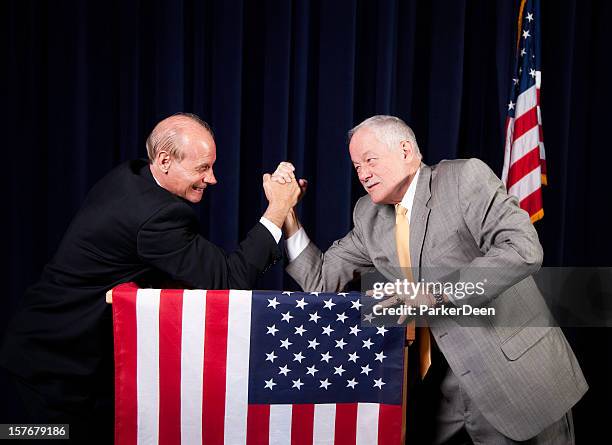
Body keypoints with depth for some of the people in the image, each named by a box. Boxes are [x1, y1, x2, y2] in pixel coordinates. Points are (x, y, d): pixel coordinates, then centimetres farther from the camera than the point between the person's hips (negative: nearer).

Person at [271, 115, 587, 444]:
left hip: (518, 370, -4)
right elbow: (321, 281, 7)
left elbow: (523, 249, -23)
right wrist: (287, 212, -1)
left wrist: (437, 293, -26)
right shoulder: (368, 215, 6)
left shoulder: (465, 176, -11)